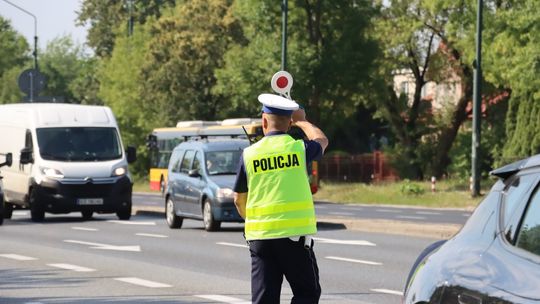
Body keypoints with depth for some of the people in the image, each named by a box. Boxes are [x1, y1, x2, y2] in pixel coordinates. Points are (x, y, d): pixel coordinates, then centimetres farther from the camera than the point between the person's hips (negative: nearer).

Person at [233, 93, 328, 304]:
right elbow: (321, 140, 23)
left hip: (259, 237, 2)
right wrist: (301, 121, 38)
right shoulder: (299, 149, -2)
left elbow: (239, 200, 12)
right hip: (295, 234, -2)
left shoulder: (249, 154, 2)